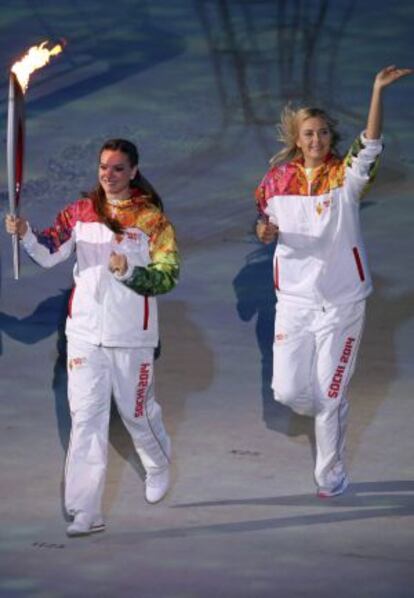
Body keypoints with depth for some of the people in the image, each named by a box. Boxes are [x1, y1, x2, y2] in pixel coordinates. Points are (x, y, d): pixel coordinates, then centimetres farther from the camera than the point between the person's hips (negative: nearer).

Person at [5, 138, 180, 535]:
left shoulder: (151, 218, -5)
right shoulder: (81, 212, 3)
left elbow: (168, 276, -8)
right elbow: (49, 253, -6)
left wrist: (129, 271, -24)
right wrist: (25, 235, -25)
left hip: (132, 335, -2)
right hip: (86, 332, 2)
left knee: (136, 412, 13)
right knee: (86, 418, -3)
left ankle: (158, 466, 47)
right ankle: (86, 512, -3)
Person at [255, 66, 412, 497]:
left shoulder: (345, 176, -6)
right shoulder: (278, 180, 3)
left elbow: (370, 146, -24)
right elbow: (266, 224, 15)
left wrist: (378, 90, -35)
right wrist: (264, 230, -10)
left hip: (341, 300, -3)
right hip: (295, 298, 3)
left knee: (330, 396, 1)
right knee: (289, 391, -1)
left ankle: (331, 477, 18)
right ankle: (330, 420, 33)